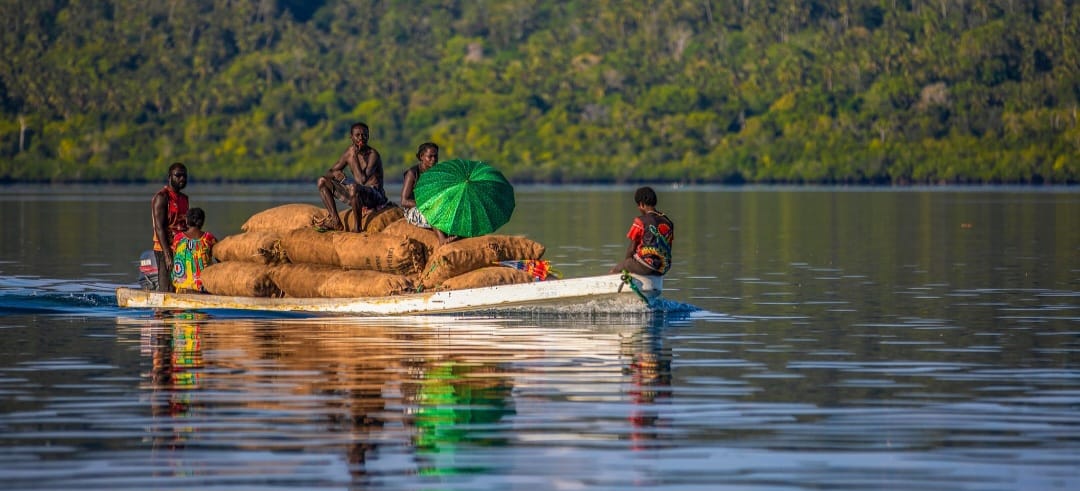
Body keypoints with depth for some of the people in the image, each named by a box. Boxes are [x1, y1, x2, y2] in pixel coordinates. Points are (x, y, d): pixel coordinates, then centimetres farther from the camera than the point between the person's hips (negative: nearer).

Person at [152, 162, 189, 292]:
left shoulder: (184, 198, 18)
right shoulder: (161, 197, -7)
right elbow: (159, 228, -15)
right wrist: (167, 255, -22)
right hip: (165, 250, -8)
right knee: (167, 290, -11)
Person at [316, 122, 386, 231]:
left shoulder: (373, 155, -17)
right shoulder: (350, 151, 5)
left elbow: (362, 181, -29)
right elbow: (329, 172, 13)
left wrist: (355, 157, -23)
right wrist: (335, 174, -14)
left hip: (374, 195, -8)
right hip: (356, 194, 8)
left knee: (354, 187, -41)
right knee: (322, 181, 4)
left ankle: (358, 228, -27)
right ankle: (335, 222, -6)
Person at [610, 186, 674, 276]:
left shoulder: (641, 221, -10)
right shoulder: (668, 222, 7)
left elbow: (631, 249, -4)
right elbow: (667, 248, 13)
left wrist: (626, 261, 13)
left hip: (646, 267, -7)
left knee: (614, 271, 12)